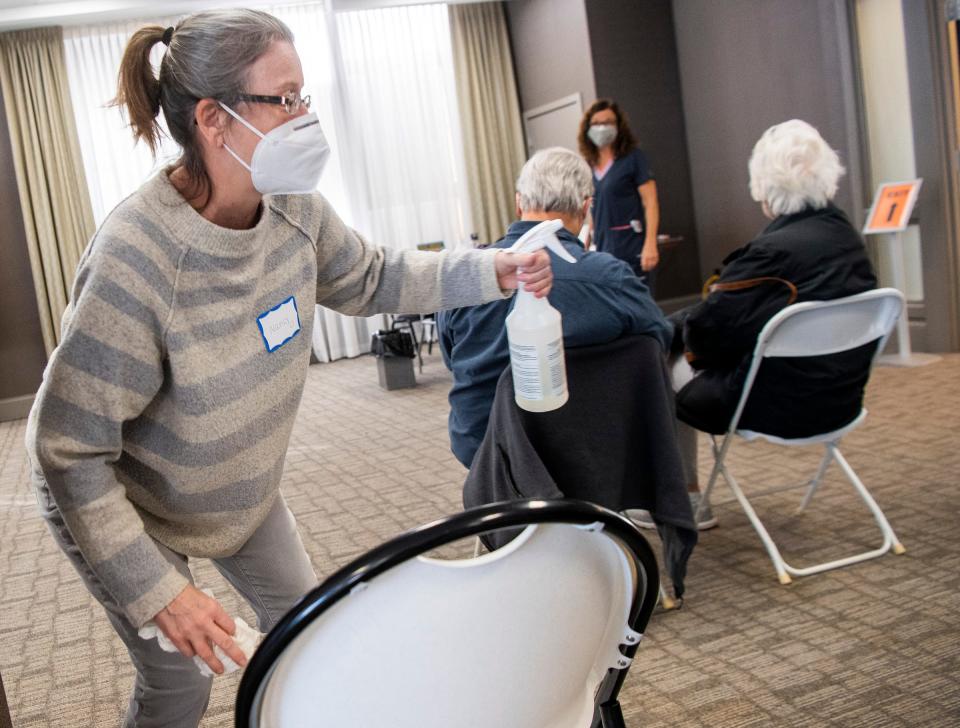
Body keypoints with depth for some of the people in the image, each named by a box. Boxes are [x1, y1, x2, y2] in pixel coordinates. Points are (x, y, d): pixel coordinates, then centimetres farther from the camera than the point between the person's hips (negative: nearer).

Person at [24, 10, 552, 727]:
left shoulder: (293, 209, -17)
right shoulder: (135, 259, -37)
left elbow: (370, 278, 3)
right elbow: (69, 451, -30)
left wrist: (490, 269, -10)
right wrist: (158, 590, -31)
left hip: (245, 489, 6)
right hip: (127, 506, -6)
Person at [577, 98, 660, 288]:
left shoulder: (633, 158, -3)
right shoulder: (590, 165, 12)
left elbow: (650, 202, -9)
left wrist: (650, 244, -19)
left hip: (631, 249, -5)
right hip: (603, 249, 6)